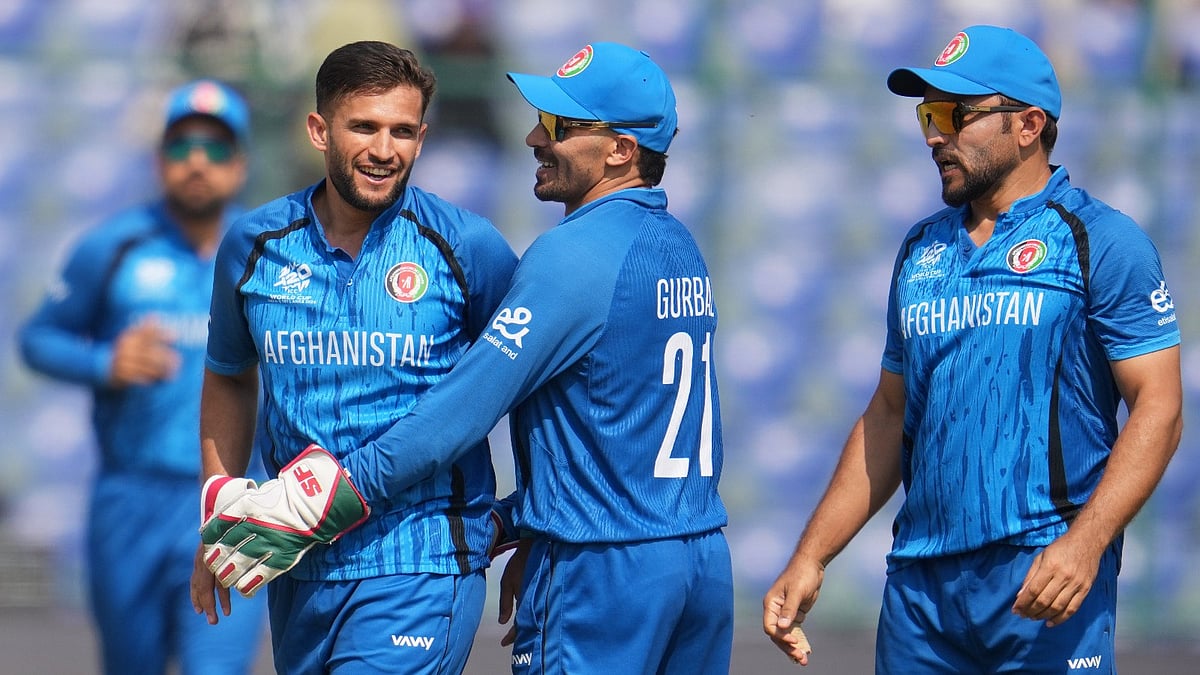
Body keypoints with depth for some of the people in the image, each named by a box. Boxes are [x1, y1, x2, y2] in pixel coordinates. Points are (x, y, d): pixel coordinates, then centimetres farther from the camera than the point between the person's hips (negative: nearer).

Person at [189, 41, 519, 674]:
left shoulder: (468, 248, -5)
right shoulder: (255, 245, 4)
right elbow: (229, 379, 20)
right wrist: (218, 521, 14)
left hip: (418, 566, -4)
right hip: (296, 566, 4)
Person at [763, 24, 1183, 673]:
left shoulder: (1102, 242, -2)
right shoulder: (921, 250, 16)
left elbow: (1158, 408, -9)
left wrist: (1085, 543, -22)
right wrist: (810, 558, 12)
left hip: (1042, 576, -5)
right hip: (920, 585, 5)